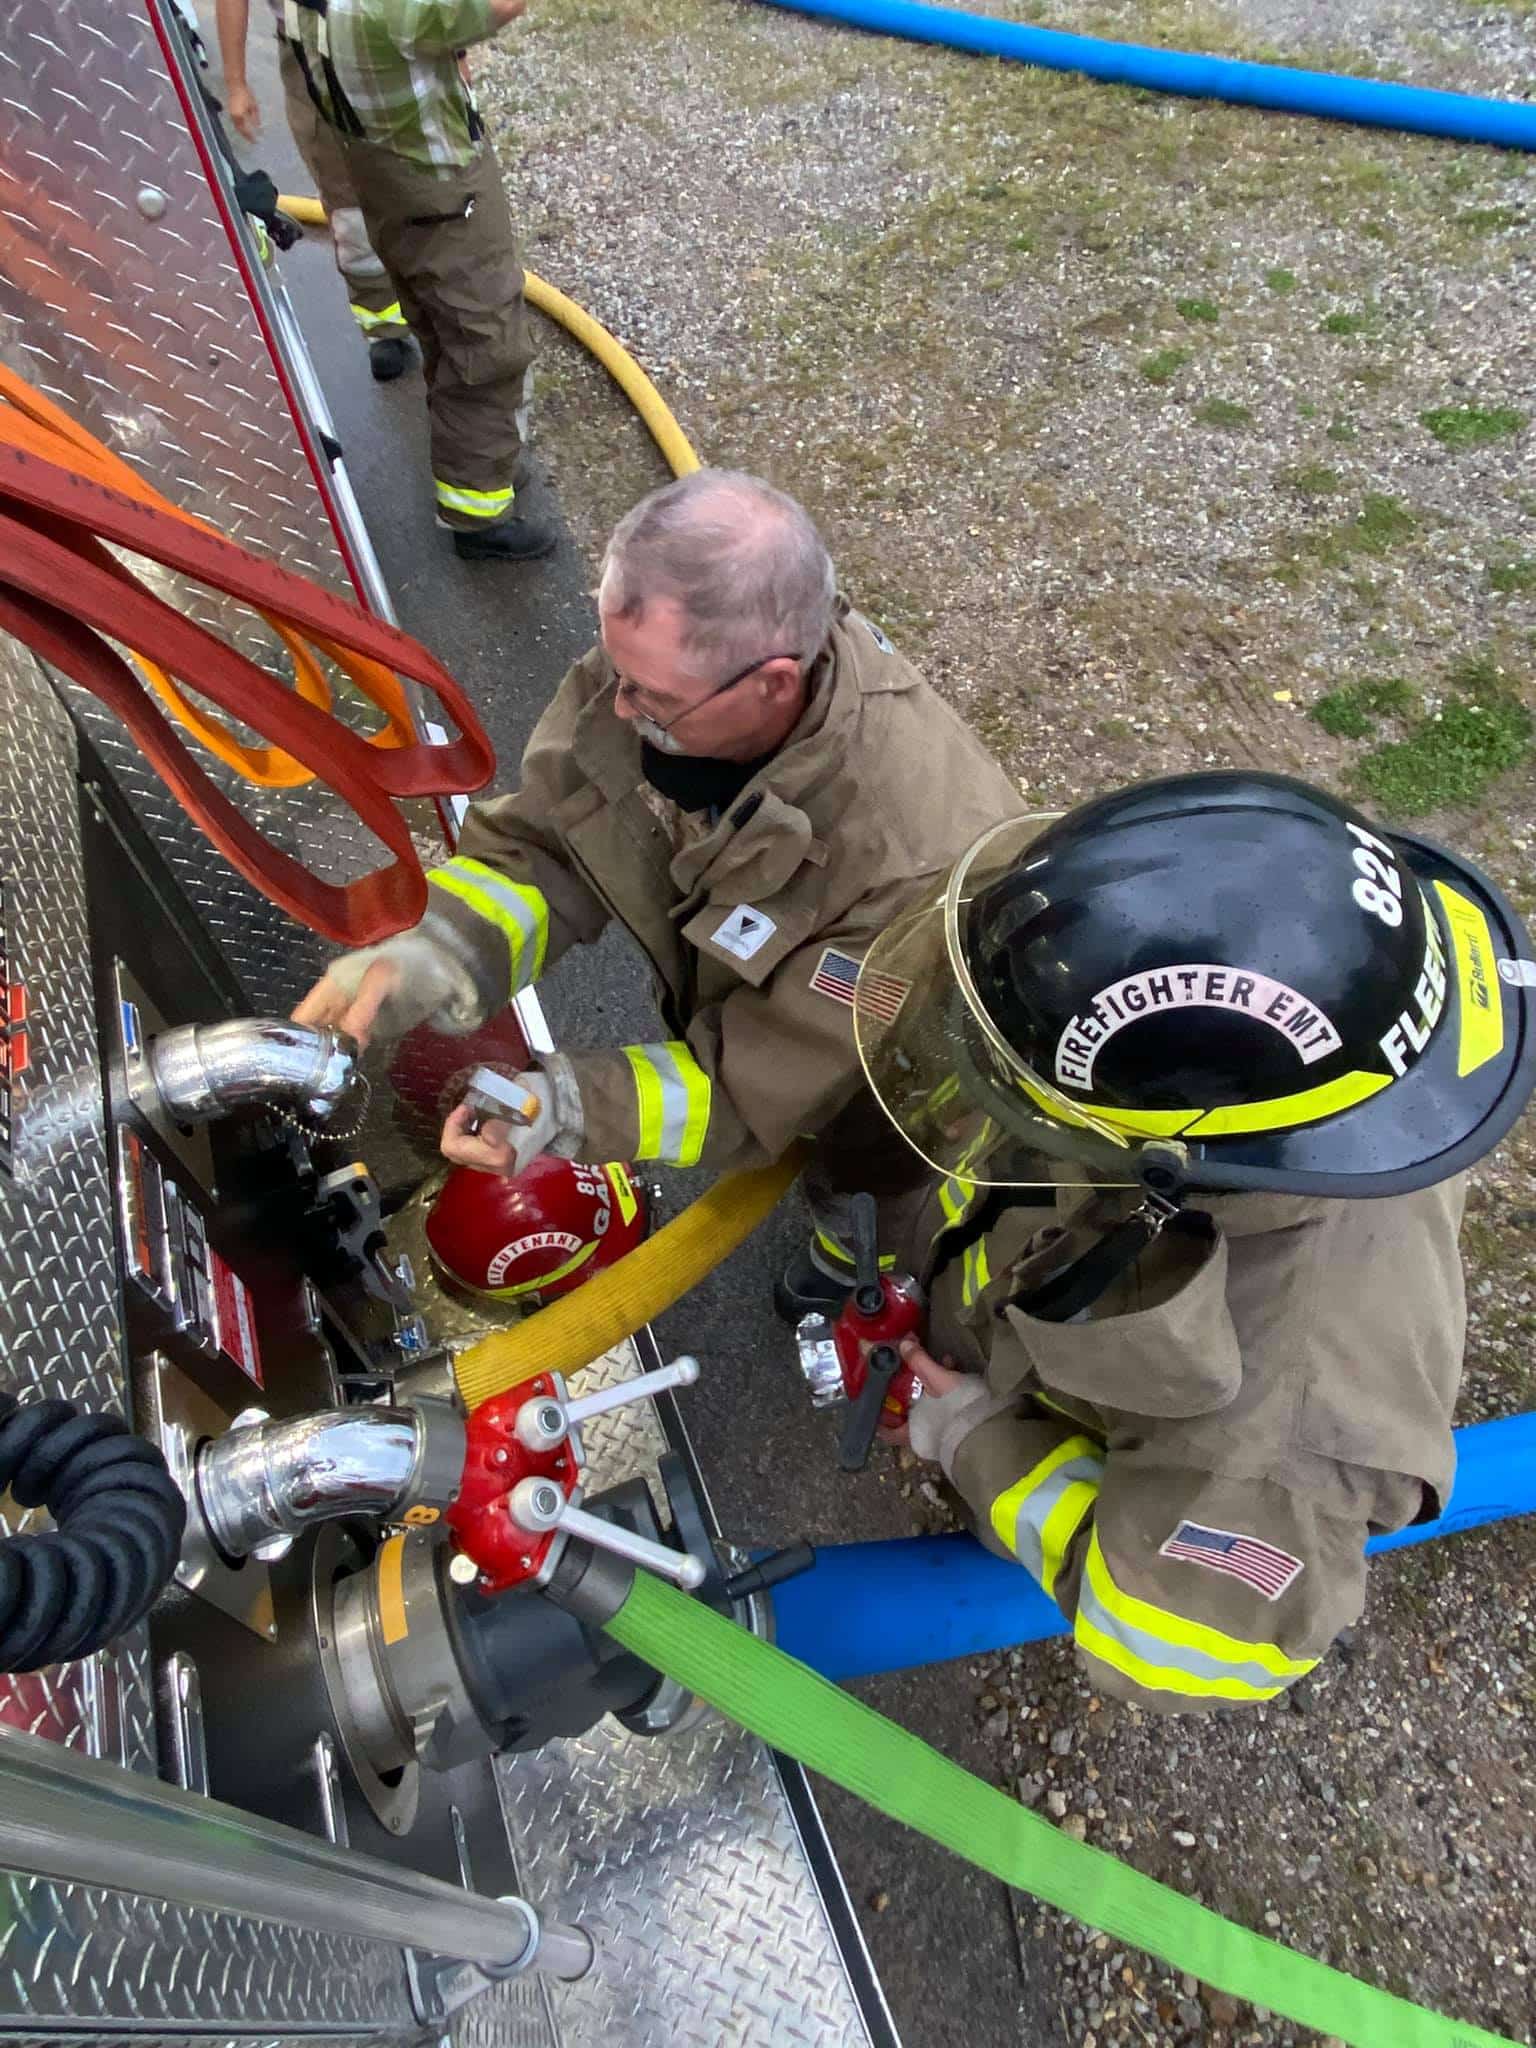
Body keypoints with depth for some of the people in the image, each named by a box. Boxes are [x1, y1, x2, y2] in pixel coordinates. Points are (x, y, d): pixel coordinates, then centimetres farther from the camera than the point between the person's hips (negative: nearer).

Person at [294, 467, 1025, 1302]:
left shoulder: (913, 860, -47)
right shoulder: (659, 654, -31)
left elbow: (761, 1083, -34)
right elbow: (539, 845, -20)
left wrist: (567, 1107, -46)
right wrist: (429, 957, -38)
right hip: (746, 1005, 5)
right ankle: (836, 1202, 66)